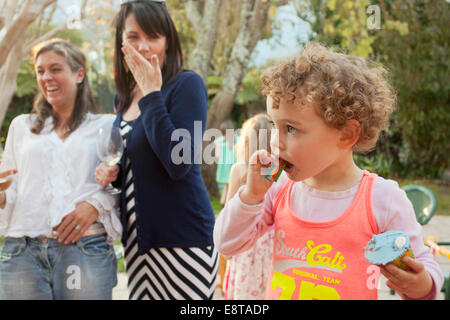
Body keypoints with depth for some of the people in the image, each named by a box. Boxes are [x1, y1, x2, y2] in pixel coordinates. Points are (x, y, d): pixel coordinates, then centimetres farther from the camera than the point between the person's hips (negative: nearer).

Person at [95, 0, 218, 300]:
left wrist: (151, 91, -20)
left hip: (182, 239, -7)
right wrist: (111, 173, 0)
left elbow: (177, 163, -24)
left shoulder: (187, 84, -11)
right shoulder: (125, 97, 9)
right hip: (137, 239, 7)